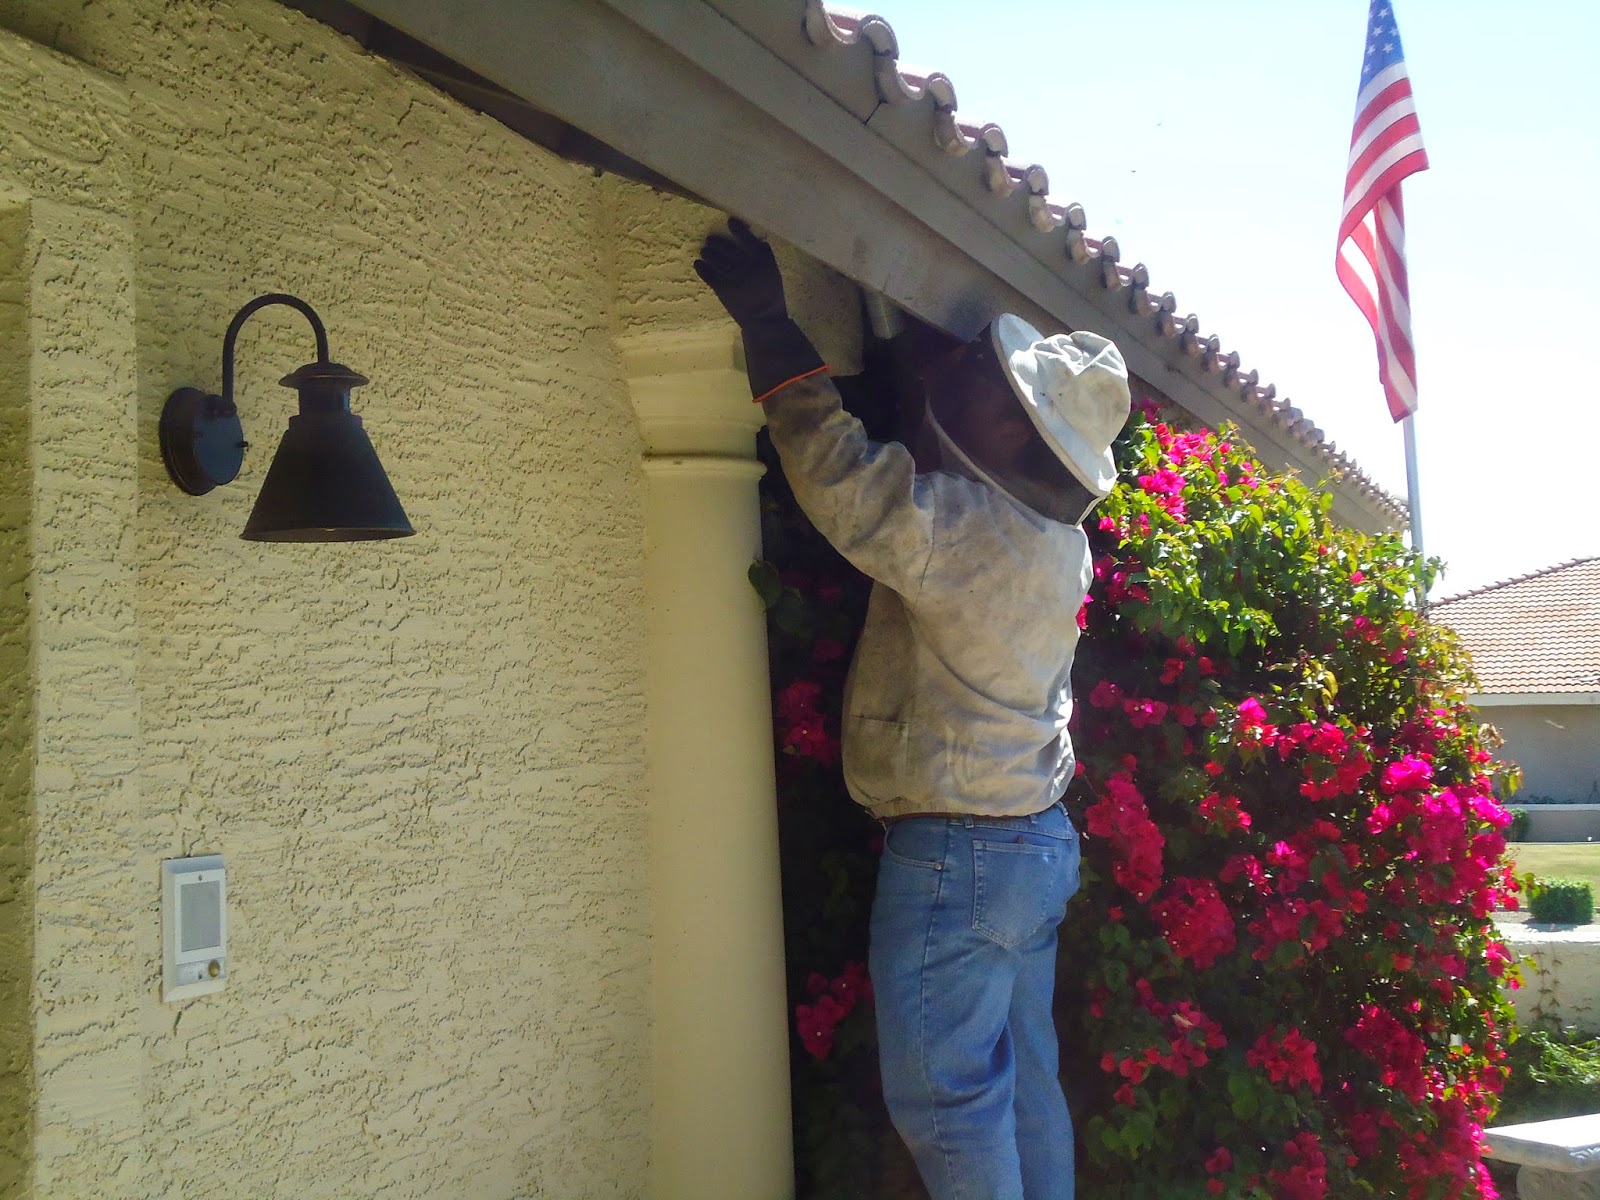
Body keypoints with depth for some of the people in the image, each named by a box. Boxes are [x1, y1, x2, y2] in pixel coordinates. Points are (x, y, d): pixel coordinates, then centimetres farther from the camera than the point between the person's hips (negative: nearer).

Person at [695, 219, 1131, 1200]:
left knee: (946, 1100, 2)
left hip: (954, 856, -9)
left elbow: (843, 478, -21)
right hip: (1039, 837, 9)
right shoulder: (1056, 535, 6)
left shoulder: (967, 526, -21)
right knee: (1024, 1082, 17)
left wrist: (772, 330, -14)